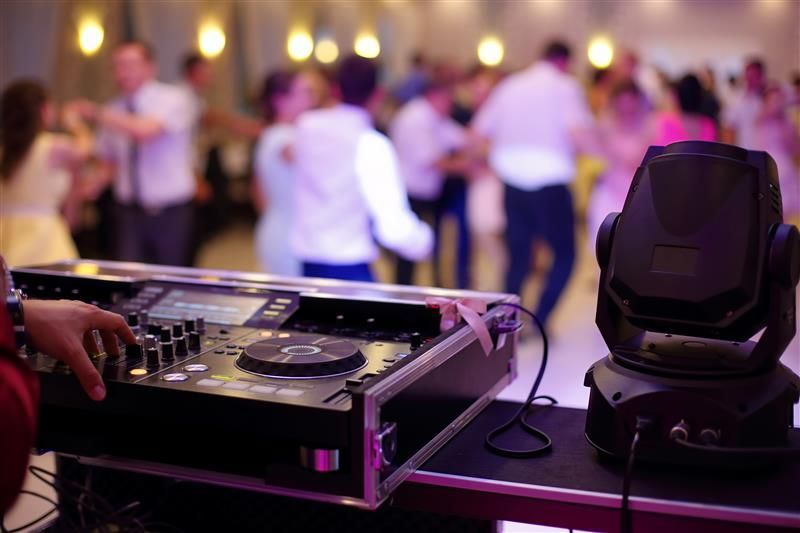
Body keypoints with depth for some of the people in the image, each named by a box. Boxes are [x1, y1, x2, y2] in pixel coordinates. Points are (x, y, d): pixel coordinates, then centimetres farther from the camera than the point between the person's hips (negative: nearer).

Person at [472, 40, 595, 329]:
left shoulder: (509, 85, 13)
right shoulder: (565, 87, -2)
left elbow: (479, 131, 10)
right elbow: (579, 133, -17)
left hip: (513, 182, 5)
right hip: (550, 183, -5)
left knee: (518, 256, 13)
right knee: (565, 254, 6)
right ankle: (540, 321, -3)